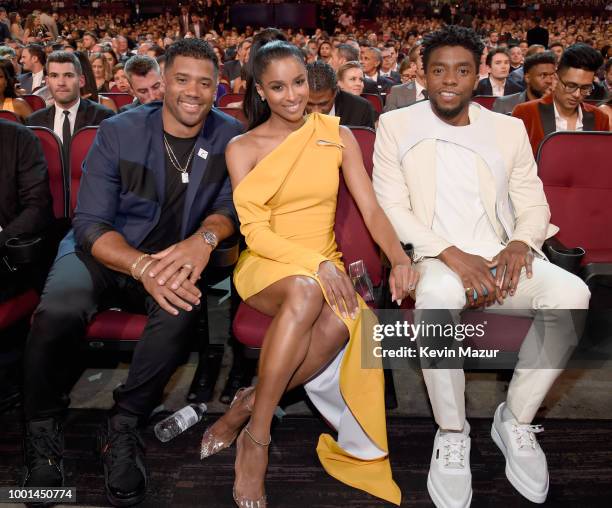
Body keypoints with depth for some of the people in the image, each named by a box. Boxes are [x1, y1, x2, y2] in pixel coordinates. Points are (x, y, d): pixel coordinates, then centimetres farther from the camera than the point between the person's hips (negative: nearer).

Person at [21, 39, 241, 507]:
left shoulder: (229, 137, -2)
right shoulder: (119, 132, -8)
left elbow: (231, 205, -2)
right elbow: (90, 224, -12)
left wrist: (204, 238, -27)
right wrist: (143, 267, -31)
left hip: (173, 257, 1)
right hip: (102, 252, 0)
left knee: (182, 308, -33)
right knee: (57, 311, -30)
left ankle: (124, 425, -12)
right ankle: (43, 429, -3)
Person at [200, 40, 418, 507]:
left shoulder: (337, 136, 7)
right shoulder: (243, 148, 1)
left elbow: (371, 208, 2)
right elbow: (254, 232, -8)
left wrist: (399, 258, -18)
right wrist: (316, 263, -24)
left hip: (325, 266, 2)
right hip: (265, 266, -2)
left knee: (342, 319, -34)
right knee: (307, 289, -39)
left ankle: (248, 405, -14)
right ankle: (257, 437, -24)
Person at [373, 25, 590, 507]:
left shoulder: (509, 129, 15)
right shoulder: (396, 125, 7)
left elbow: (533, 204, 14)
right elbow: (391, 208, -3)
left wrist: (521, 244, -11)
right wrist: (452, 255, -16)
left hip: (503, 256, 3)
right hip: (435, 259, -3)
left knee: (571, 293, -27)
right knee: (439, 295, -38)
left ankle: (517, 420, -5)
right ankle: (452, 433, -14)